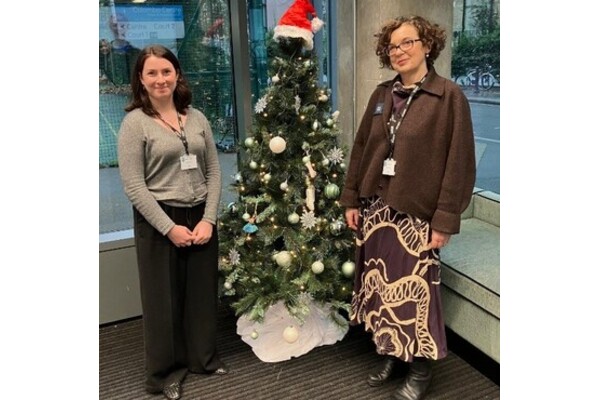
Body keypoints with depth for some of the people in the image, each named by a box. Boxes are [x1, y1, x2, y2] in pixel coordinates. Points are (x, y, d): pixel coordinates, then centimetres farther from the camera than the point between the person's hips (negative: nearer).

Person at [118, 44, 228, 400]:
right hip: (159, 221, -4)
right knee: (165, 297, 7)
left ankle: (204, 358, 34)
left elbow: (214, 172, 5)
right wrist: (169, 227, -14)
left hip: (200, 217, 4)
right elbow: (134, 186, -11)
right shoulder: (135, 122, -6)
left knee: (203, 291, 13)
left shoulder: (197, 118, 7)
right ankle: (166, 370, 27)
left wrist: (208, 220, -5)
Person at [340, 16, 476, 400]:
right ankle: (390, 355, 33)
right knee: (380, 285, 13)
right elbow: (361, 148, 12)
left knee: (415, 289, 4)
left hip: (417, 212, -5)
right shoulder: (382, 94, 9)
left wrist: (445, 219, -14)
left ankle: (420, 368, 25)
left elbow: (459, 162, -10)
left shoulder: (449, 96, -7)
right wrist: (351, 199, 7)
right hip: (375, 207, 6)